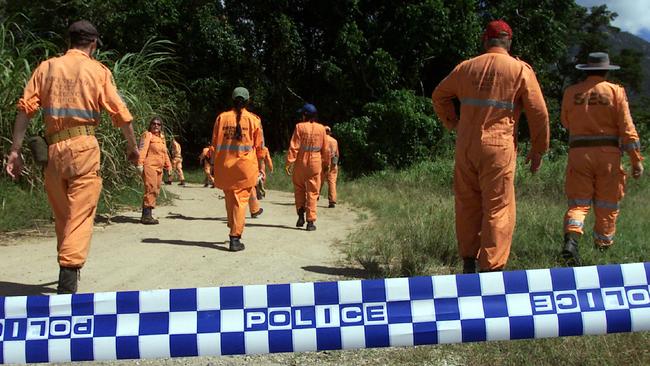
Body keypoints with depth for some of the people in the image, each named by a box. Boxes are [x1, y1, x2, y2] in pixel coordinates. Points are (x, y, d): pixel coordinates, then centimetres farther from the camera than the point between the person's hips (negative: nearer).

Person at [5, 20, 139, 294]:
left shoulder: (46, 67, 12)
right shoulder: (99, 71, 5)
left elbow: (25, 109, 3)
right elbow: (120, 114, 1)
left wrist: (15, 150, 3)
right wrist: (132, 147, 14)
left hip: (53, 148, 4)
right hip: (83, 147, -3)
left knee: (61, 215, 16)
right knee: (81, 215, -5)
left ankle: (67, 265, 26)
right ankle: (68, 276, -17)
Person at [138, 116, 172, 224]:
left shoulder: (161, 137, 22)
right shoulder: (147, 135, -1)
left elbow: (165, 153, 28)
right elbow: (142, 149, -12)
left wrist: (168, 167, 25)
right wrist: (140, 164, -22)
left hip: (159, 168, 9)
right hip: (149, 166, -9)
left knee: (155, 191, 8)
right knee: (151, 189, -17)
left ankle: (146, 215, 14)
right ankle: (147, 216, -19)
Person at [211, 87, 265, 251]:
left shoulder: (222, 118, 4)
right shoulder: (253, 119, -1)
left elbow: (214, 143, 5)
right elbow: (259, 147, 0)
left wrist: (216, 165, 12)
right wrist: (260, 168, 8)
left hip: (224, 165, 2)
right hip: (245, 166, -2)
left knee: (229, 199, 18)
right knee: (241, 200, 0)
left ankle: (233, 229, 31)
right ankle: (235, 238, -4)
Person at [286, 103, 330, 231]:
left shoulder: (300, 127, -7)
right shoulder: (321, 128, 1)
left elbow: (294, 146, -11)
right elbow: (325, 149, 8)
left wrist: (289, 162, -10)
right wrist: (326, 163, 21)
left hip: (300, 162, -1)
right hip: (315, 163, 1)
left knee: (299, 188, 18)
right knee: (312, 192, 5)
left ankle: (301, 214, 9)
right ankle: (310, 221, 3)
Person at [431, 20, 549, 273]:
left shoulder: (466, 67, 10)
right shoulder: (520, 69, 0)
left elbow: (439, 96, 21)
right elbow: (538, 112, -1)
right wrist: (538, 149, 8)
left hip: (465, 145, 4)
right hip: (498, 147, -4)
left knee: (467, 205, 13)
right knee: (498, 209, 1)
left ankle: (468, 263, 22)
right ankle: (492, 269, -1)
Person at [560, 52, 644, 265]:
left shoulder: (571, 92, 5)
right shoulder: (615, 91, -1)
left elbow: (566, 123, 18)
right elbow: (627, 128, -5)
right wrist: (637, 160, -3)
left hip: (579, 153, 1)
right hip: (608, 154, -1)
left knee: (578, 203, 3)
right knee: (607, 206, 12)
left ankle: (571, 241, -21)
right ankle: (603, 248, 21)